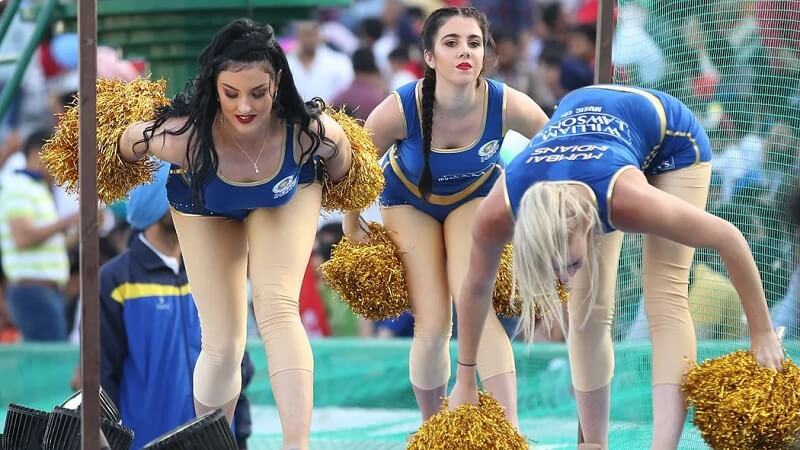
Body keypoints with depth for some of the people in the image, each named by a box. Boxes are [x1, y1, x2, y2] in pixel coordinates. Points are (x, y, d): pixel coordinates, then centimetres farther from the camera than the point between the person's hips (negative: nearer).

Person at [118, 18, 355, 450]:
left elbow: (339, 169, -14)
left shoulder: (313, 132, -39)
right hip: (205, 208, 0)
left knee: (278, 308, -23)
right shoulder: (183, 136, -43)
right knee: (222, 344, 0)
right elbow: (128, 140, -20)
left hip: (287, 198, 0)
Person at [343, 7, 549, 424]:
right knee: (432, 327, -10)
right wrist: (353, 234, -6)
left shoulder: (506, 105, -32)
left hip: (475, 197, 0)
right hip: (409, 200, 0)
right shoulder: (401, 109, -34)